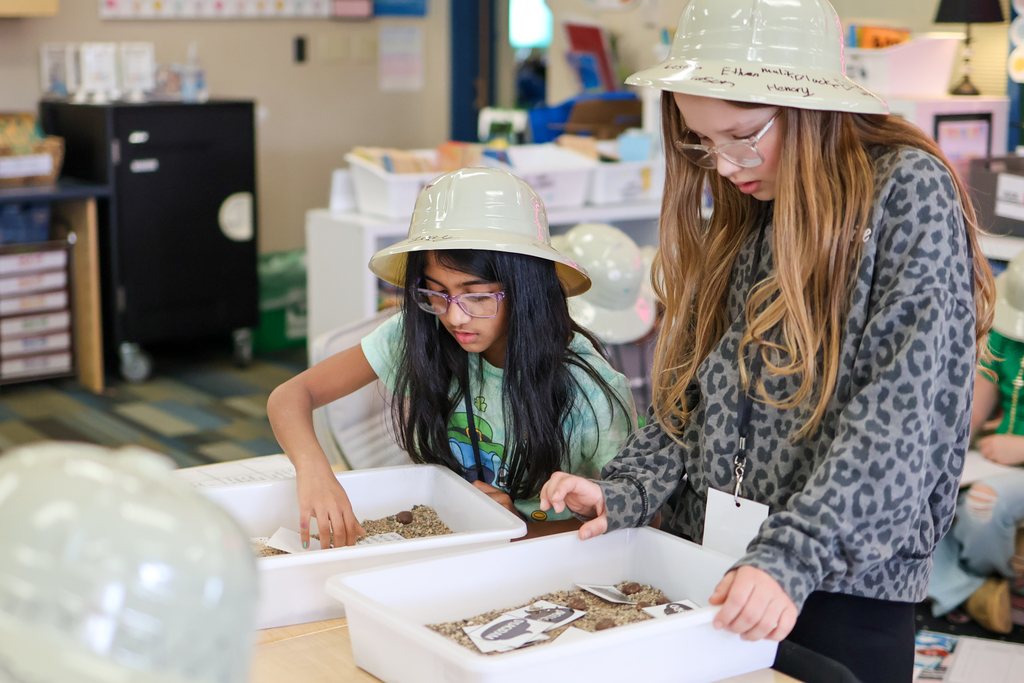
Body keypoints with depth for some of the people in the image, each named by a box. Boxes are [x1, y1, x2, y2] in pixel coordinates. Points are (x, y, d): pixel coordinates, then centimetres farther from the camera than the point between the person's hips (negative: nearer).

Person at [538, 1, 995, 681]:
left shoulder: (908, 193, -11)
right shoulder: (740, 222, 9)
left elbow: (903, 415, -20)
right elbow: (690, 401, 8)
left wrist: (794, 558, -29)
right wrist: (623, 492, -8)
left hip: (843, 591, -5)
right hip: (705, 568, 6)